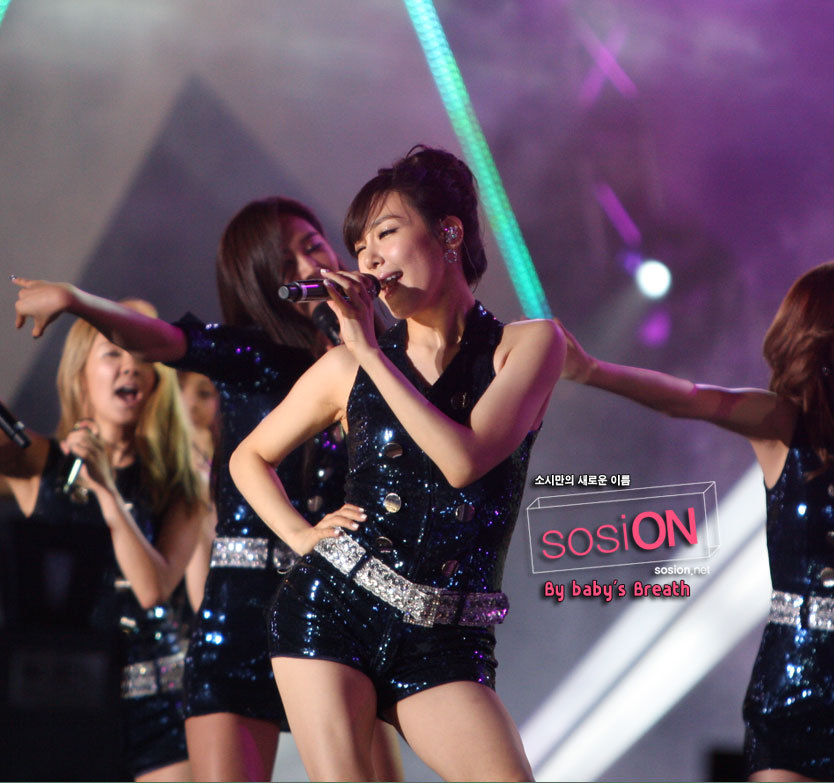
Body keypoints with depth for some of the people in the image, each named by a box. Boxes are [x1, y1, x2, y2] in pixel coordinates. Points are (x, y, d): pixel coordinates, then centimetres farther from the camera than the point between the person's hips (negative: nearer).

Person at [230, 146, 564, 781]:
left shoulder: (527, 344, 3)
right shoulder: (347, 367, 9)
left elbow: (464, 460, -14)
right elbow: (251, 457, 24)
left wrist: (372, 352, -11)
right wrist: (299, 533, 6)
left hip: (444, 642, -1)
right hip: (331, 608, 1)